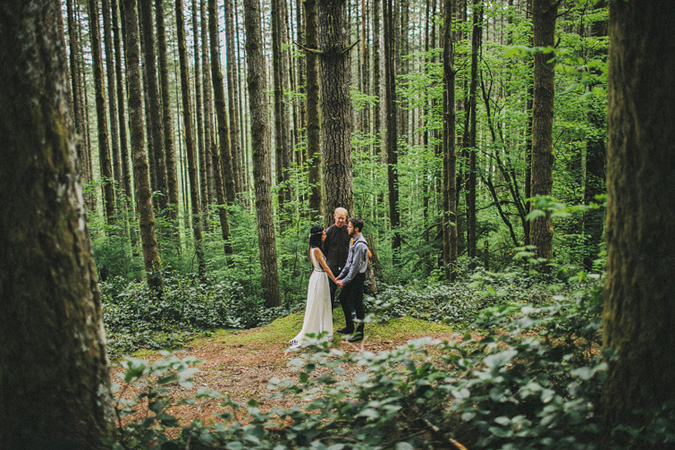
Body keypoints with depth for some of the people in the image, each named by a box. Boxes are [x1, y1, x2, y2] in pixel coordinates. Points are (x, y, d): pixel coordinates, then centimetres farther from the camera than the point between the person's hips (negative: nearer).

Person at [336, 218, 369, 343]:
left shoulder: (360, 245, -22)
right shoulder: (353, 241, 9)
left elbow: (356, 266, -22)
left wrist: (345, 281, -17)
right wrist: (341, 275, 12)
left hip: (358, 276, -10)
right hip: (351, 275, 10)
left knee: (357, 304, -2)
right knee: (343, 298, 18)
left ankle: (359, 332, 9)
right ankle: (349, 327, 31)